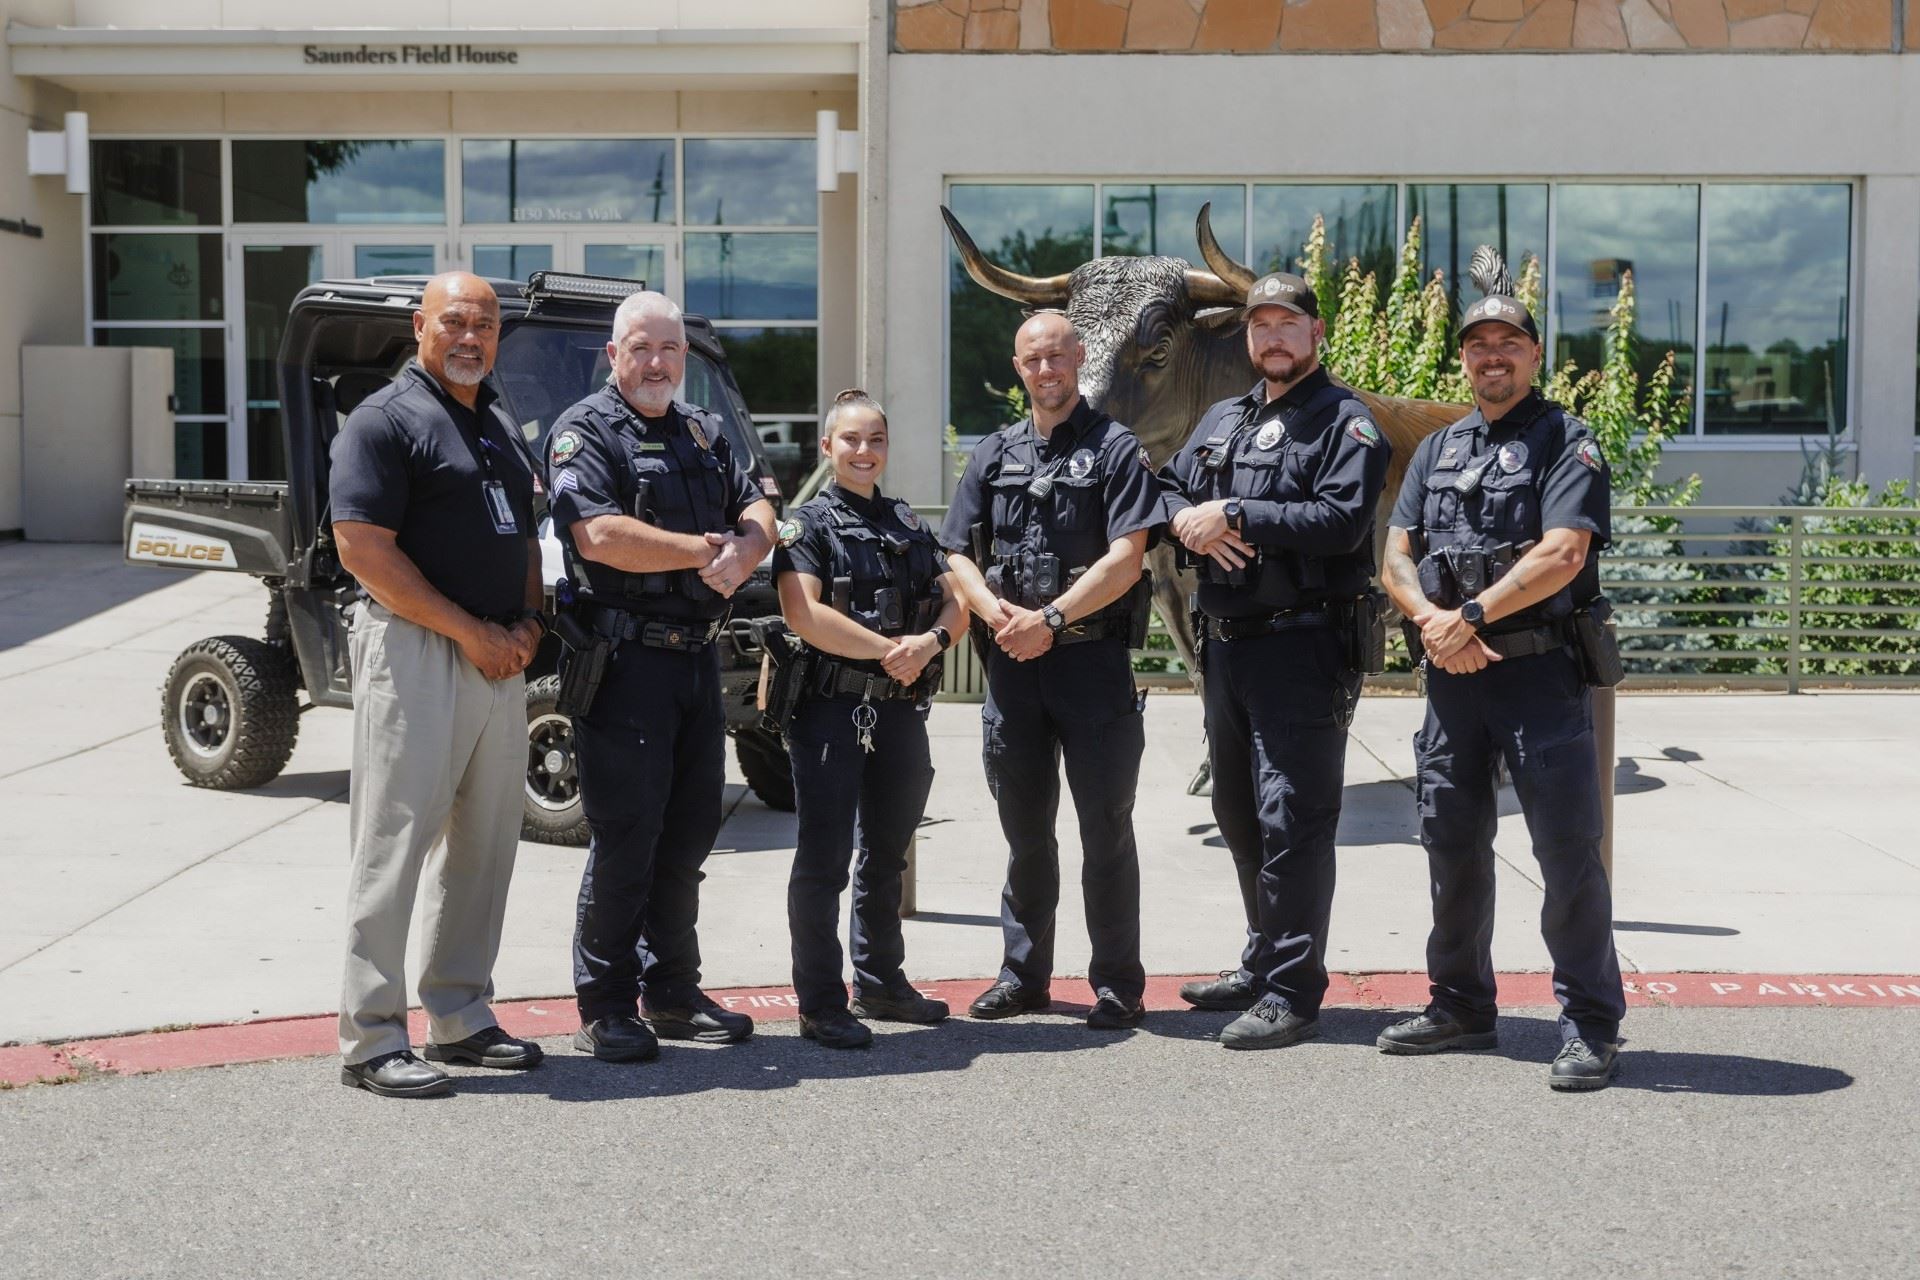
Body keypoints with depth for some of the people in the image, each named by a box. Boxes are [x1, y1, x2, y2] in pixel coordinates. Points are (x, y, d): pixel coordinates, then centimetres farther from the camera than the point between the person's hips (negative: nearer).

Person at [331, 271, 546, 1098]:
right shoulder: (385, 421, -6)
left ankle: (459, 1017, 22)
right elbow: (364, 549, -15)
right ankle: (371, 1040, 0)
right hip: (415, 655, -8)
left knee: (485, 845, 11)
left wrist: (527, 623, 3)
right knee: (395, 845, -5)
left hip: (500, 663, 8)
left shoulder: (501, 431, 19)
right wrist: (472, 632, -15)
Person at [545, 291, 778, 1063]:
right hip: (624, 658, -7)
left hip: (699, 654, 7)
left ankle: (672, 992, 24)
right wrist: (704, 550, -12)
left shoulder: (702, 432, 18)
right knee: (625, 836, -4)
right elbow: (598, 535, -20)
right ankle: (605, 1008, 5)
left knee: (690, 829, 12)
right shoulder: (585, 432, -6)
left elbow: (757, 511, 13)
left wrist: (742, 553, -11)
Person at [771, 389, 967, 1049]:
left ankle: (881, 983, 29)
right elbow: (805, 614, -17)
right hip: (831, 710, -6)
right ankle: (821, 1005, 3)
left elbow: (955, 602, 11)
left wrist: (930, 642, -11)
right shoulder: (807, 524, -3)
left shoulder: (909, 525, 15)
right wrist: (891, 648, -17)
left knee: (885, 857, 16)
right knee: (823, 861, -2)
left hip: (901, 711, 6)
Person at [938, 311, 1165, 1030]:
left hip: (1092, 656, -4)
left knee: (1105, 828, 0)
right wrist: (998, 613, -9)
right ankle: (1024, 973, 22)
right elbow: (960, 555, 11)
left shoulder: (1115, 448, -1)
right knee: (1024, 827, 12)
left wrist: (1049, 620, -15)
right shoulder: (995, 455, 14)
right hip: (1012, 659, 5)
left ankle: (1117, 984, 8)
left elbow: (1125, 559, -10)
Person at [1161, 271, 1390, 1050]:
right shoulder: (1223, 421, 19)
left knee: (1292, 819, -8)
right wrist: (1189, 522, -7)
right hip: (1225, 638, 8)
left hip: (1302, 643, -8)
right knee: (1239, 812, 16)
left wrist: (1233, 515, -16)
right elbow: (1169, 490, 17)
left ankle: (1292, 995, -3)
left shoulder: (1346, 423, -4)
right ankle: (1263, 963, 31)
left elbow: (1340, 520, -18)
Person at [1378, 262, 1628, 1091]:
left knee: (1567, 845, -6)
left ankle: (1590, 1028, 1)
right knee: (1452, 842, 11)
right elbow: (1397, 557, 10)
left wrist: (1471, 615, -15)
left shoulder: (1566, 442, -1)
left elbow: (1563, 554, -14)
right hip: (1451, 673, 6)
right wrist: (1432, 622, -9)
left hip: (1539, 670, -6)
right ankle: (1461, 1007, 24)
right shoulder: (1437, 451, 17)